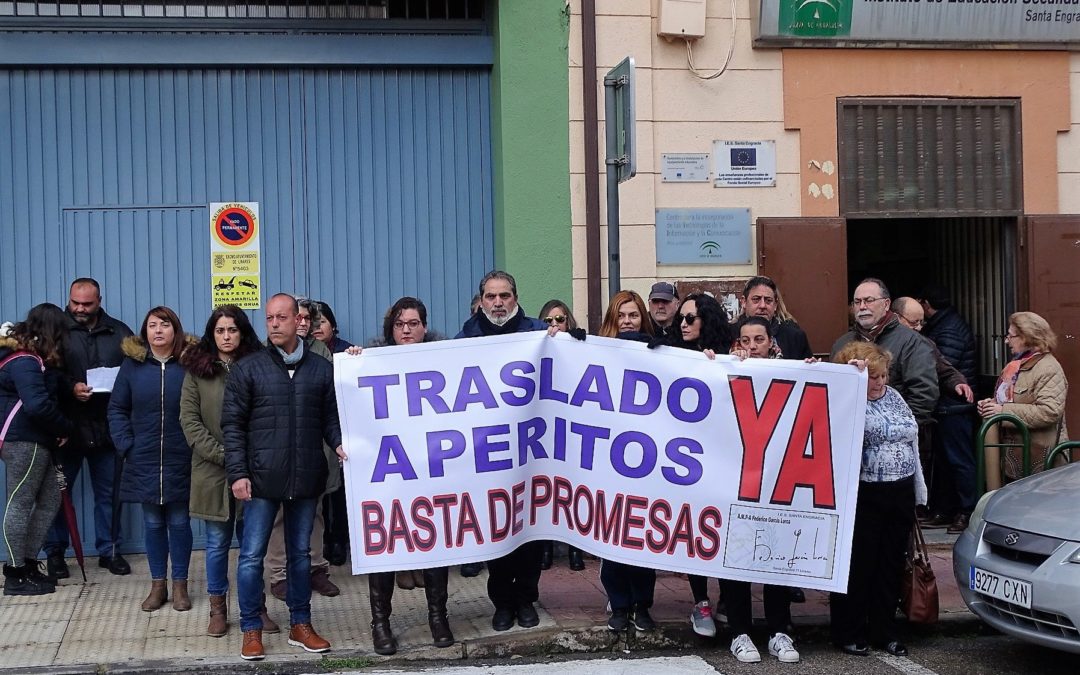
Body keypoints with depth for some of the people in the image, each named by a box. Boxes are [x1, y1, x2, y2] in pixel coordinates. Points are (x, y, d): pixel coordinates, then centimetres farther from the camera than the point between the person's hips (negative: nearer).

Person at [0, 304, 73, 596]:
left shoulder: (27, 357, 15)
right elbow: (38, 405, -27)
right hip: (24, 441, -10)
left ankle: (27, 564, 17)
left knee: (50, 498, 12)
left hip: (33, 441, 10)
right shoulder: (25, 362, -17)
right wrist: (65, 427, -14)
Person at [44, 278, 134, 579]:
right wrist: (71, 387, -20)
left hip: (107, 427, 2)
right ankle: (55, 553, 18)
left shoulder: (119, 332, 7)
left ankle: (109, 550, 21)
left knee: (108, 492, 10)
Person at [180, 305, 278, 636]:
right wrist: (222, 454, -12)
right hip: (212, 471, 0)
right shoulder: (197, 370, 2)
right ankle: (218, 609, 17)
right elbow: (190, 420, -3)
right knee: (217, 542, 7)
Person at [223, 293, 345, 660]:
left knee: (301, 554, 12)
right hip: (262, 478, -2)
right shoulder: (248, 368, 1)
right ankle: (252, 630, 12)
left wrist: (339, 443, -10)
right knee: (252, 555, 1)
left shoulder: (321, 368, 7)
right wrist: (238, 473, -8)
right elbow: (233, 424, -1)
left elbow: (330, 416, 11)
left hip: (306, 478, 2)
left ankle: (300, 625, 23)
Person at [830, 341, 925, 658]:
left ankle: (883, 630, 22)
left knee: (891, 566, 11)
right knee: (858, 566, 0)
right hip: (863, 497, -6)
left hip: (900, 497, 6)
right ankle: (849, 633, 12)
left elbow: (912, 443, 17)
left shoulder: (894, 396, 12)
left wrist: (918, 491, 16)